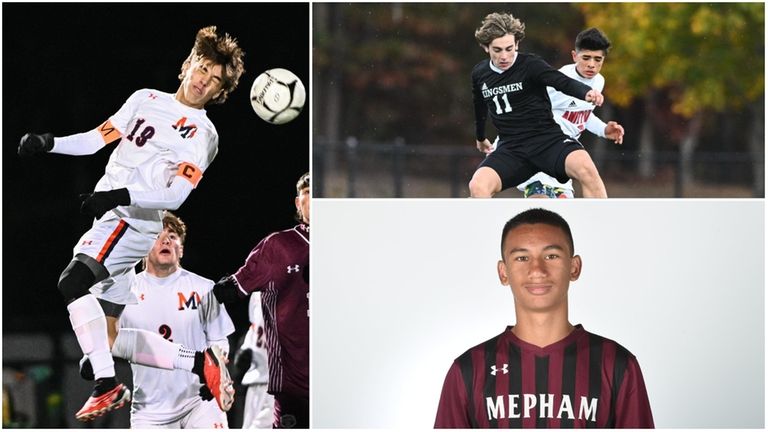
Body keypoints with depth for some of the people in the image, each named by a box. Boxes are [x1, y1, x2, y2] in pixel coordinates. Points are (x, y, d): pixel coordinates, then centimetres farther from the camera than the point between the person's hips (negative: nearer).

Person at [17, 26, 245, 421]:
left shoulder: (202, 134, -6)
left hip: (136, 221, -8)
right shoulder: (147, 99, 13)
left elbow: (176, 195, -17)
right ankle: (204, 353, 24)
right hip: (111, 215, 8)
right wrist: (48, 143, -3)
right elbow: (98, 139, 13)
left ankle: (107, 386, -27)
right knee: (116, 308, 13)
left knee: (73, 282, -25)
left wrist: (121, 195, -30)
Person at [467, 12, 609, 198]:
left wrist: (587, 93, -47)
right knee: (478, 186, -25)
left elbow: (563, 82, -26)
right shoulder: (479, 73, 7)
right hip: (511, 148, 4)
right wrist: (480, 138, 45)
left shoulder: (530, 65, -8)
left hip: (548, 139, -4)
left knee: (586, 168, -33)